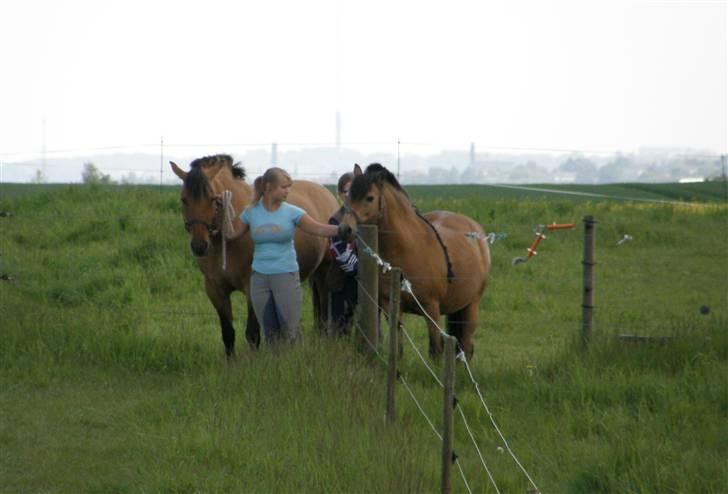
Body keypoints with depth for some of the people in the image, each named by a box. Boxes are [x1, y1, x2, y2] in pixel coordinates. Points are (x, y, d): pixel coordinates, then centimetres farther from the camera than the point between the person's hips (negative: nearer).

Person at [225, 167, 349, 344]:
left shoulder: (292, 213, -5)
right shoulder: (251, 213, 1)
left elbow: (319, 229, -13)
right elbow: (232, 234, 12)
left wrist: (340, 230, -28)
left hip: (286, 276, -2)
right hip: (260, 277, 2)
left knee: (290, 331, -3)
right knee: (270, 333, 10)